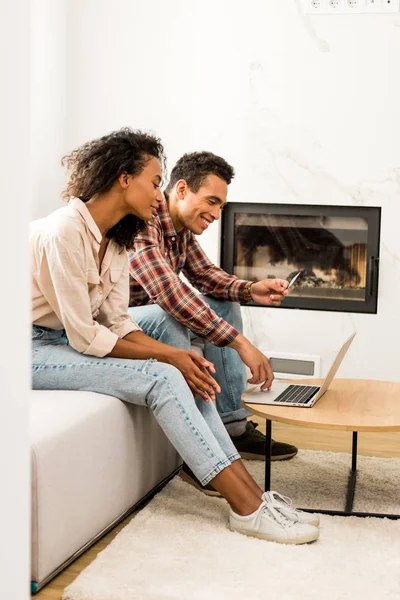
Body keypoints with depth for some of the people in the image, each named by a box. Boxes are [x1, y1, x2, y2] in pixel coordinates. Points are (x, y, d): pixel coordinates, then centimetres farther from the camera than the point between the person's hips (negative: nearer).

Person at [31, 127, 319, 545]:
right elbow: (85, 337, -22)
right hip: (34, 349, -9)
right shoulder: (64, 232, -22)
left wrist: (173, 355, -11)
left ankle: (250, 491, -12)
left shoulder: (117, 239, 6)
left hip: (70, 342, 9)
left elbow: (118, 323, 5)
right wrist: (165, 355, -15)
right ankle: (246, 508, -20)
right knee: (162, 378, -23)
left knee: (184, 373, -10)